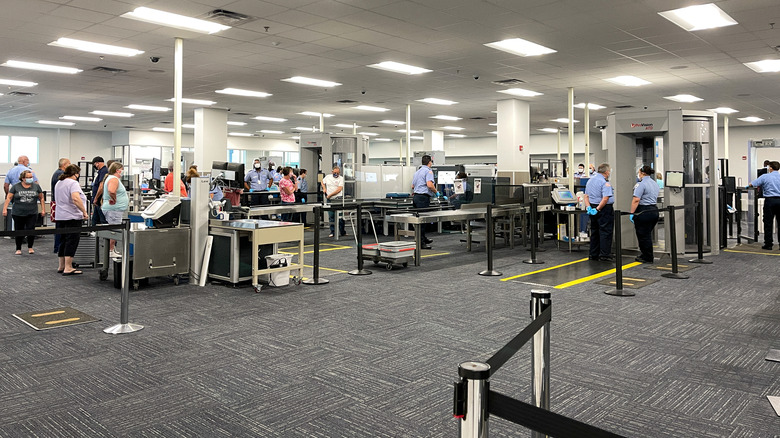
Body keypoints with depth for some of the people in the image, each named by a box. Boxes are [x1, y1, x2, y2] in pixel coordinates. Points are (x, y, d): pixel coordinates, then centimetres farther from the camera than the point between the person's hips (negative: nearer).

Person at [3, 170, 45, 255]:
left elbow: (41, 198, 10)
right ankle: (18, 249, 19)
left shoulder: (36, 186, 4)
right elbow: (9, 198, 1)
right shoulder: (15, 187, 1)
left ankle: (30, 247, 17)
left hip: (32, 214, 0)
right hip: (18, 214, 0)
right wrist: (5, 209, -6)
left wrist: (43, 209, 6)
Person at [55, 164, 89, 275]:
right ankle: (68, 268, -9)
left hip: (60, 217, 9)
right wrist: (84, 212, -21)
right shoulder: (73, 183, -12)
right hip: (72, 217, -9)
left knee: (63, 241, 15)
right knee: (72, 241, -7)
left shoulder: (59, 183, 17)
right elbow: (76, 198, -26)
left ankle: (61, 266, 21)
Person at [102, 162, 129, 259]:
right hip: (114, 210, -11)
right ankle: (111, 251, -5)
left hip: (116, 210, 11)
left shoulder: (111, 178, 19)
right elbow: (111, 191, -33)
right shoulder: (114, 179, -15)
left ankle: (114, 250, 19)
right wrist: (114, 200, -18)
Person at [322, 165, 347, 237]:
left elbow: (339, 189, -12)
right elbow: (322, 182, 29)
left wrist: (330, 195, -12)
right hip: (330, 200, 3)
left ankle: (342, 232, 9)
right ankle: (332, 232, 11)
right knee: (331, 216, 5)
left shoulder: (341, 179, -3)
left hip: (338, 198, -3)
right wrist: (324, 188, 11)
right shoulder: (328, 177, 9)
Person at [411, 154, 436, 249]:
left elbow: (412, 186, 22)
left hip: (416, 196, 9)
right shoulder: (428, 171, -10)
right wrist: (435, 192, -7)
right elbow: (429, 185, -23)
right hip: (423, 197, -9)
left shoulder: (417, 172, 17)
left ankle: (423, 238, 30)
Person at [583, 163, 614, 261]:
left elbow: (586, 196, 12)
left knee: (594, 232, 13)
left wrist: (588, 207, 3)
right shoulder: (605, 183, -16)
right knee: (605, 232, -3)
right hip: (604, 209, -8)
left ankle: (593, 254, 18)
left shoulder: (590, 180, 12)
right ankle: (604, 255, -2)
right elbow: (605, 198, -25)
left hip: (593, 208, 8)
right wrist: (598, 209, -19)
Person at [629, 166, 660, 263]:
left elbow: (636, 200, -21)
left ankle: (647, 258, 5)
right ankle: (647, 256, 24)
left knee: (643, 236, 0)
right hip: (654, 210, 9)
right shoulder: (655, 183, 15)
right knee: (647, 235, 17)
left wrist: (631, 213, -18)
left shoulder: (641, 184, -14)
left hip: (644, 212, -9)